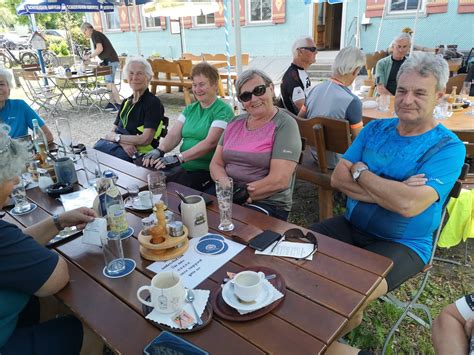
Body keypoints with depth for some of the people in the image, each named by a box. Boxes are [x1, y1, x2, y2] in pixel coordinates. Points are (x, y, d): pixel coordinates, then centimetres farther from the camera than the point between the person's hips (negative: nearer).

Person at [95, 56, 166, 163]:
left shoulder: (153, 103, -4)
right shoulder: (126, 102, 18)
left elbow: (146, 139, -13)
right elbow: (112, 132, 12)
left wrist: (116, 137, -4)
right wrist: (123, 142, -11)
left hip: (140, 154, -6)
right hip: (121, 148, 6)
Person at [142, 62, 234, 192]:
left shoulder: (223, 110, -4)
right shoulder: (190, 109, 18)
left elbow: (210, 142, -18)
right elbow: (174, 135, 6)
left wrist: (178, 158, -28)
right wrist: (159, 151, -15)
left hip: (207, 171, -5)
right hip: (183, 168, 6)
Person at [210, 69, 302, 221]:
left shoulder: (285, 125, -7)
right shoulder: (235, 123, 12)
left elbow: (279, 180, -17)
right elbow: (216, 164, 8)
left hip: (268, 203, -5)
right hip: (227, 196, 6)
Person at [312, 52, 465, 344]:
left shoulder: (449, 147, -11)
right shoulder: (375, 129, 4)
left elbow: (408, 205, -26)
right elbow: (337, 178, -6)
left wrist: (360, 172, -13)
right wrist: (391, 192, -19)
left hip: (403, 244, -5)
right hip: (352, 225, 6)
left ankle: (353, 317, 11)